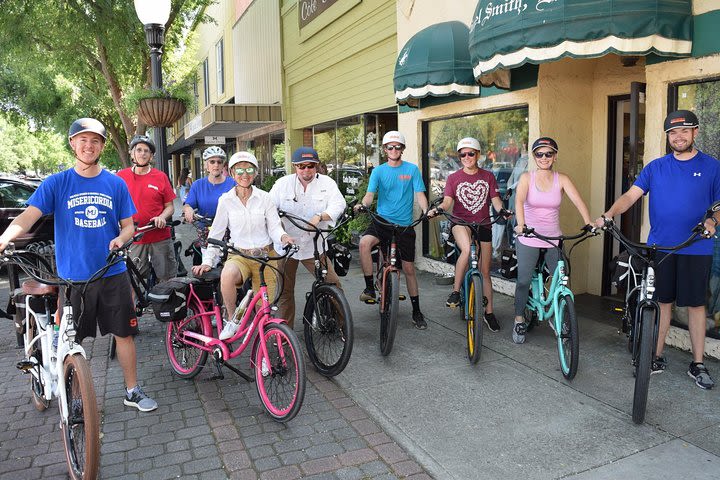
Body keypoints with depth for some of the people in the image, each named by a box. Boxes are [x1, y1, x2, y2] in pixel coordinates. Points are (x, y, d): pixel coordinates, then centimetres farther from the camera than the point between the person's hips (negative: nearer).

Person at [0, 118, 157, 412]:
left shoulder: (116, 184, 4)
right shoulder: (56, 183, 0)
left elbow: (129, 225, 8)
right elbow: (29, 215, -12)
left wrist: (121, 238, -15)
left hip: (112, 274, 1)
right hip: (72, 277, -1)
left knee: (124, 333, 7)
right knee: (70, 340, 9)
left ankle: (132, 392, 22)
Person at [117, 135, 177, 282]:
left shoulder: (161, 177, 3)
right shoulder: (121, 176, 4)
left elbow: (170, 206, 6)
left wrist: (162, 217, -14)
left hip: (160, 238, 0)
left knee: (166, 280, 4)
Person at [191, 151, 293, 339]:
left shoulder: (265, 198, 1)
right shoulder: (226, 200, 2)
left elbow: (275, 227, 0)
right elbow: (216, 232, 4)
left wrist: (283, 237, -23)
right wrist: (207, 261, -1)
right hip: (239, 255, 0)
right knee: (227, 275, -35)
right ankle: (232, 320, -12)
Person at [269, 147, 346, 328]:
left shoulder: (326, 183, -2)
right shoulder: (283, 183, 1)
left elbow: (339, 204, -15)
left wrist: (319, 216, -33)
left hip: (314, 247, -1)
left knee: (333, 284, -5)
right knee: (285, 291, 9)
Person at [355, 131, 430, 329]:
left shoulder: (412, 169, 3)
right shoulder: (378, 171, 5)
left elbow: (419, 194, -4)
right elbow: (370, 194, -6)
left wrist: (426, 210, -24)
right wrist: (362, 204, -29)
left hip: (405, 225, 0)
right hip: (382, 221, 0)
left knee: (408, 268, 5)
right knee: (364, 242, -31)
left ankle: (416, 311, 20)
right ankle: (370, 288, -17)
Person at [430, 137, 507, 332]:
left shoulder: (488, 177, 5)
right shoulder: (453, 178, 2)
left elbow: (495, 200, -1)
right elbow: (448, 201, -8)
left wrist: (503, 210, -23)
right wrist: (438, 209, -30)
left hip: (483, 225, 2)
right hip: (460, 222, -2)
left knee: (485, 271, 7)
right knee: (466, 249, -36)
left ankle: (489, 312, 20)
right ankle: (455, 291, -19)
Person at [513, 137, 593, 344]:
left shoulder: (561, 179, 1)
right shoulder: (527, 177, -4)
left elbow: (577, 201, -12)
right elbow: (519, 201, -20)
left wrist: (588, 223, -29)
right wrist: (521, 224, -38)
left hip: (554, 238, 2)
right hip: (528, 238, -2)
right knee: (524, 281, 0)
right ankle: (519, 321, 18)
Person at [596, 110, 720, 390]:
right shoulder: (655, 167, 6)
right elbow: (631, 195, -3)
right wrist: (607, 215, -20)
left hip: (696, 249, -1)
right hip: (659, 248, 1)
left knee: (696, 304, 6)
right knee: (662, 302, 9)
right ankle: (657, 357, 21)